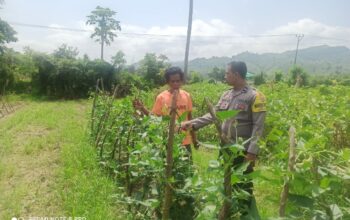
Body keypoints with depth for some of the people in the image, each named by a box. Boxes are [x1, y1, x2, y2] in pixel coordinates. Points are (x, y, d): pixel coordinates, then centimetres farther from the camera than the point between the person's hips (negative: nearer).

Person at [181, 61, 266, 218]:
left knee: (243, 184, 8)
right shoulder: (226, 95, 7)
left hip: (243, 150, -7)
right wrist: (193, 123, -3)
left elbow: (258, 126, -15)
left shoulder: (255, 96, -13)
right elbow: (213, 115, 7)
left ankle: (244, 213, 29)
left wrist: (252, 151, -19)